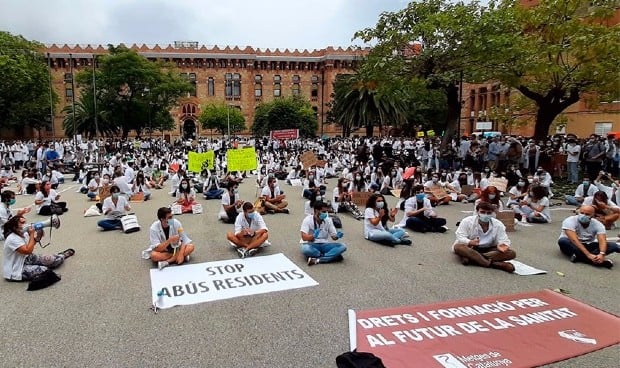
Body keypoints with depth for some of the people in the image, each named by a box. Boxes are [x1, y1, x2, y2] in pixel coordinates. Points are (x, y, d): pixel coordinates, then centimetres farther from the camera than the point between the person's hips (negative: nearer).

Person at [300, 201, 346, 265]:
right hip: (311, 245, -4)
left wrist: (337, 236, -20)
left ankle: (317, 260, -33)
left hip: (324, 245, 4)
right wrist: (313, 236, -40)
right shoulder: (307, 220, -11)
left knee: (342, 246, -20)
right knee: (305, 249, -39)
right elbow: (304, 237, -20)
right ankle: (332, 256, -22)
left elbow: (333, 236, 4)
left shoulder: (328, 220, -1)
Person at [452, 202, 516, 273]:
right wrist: (470, 242, -40)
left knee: (511, 253, -22)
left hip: (488, 249, 3)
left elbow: (503, 240, -9)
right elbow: (460, 237, -18)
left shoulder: (498, 224, -5)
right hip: (470, 248, -3)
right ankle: (493, 264, -44)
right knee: (458, 247, -36)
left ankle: (471, 257, -35)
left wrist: (502, 245, -34)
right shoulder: (467, 221, -12)